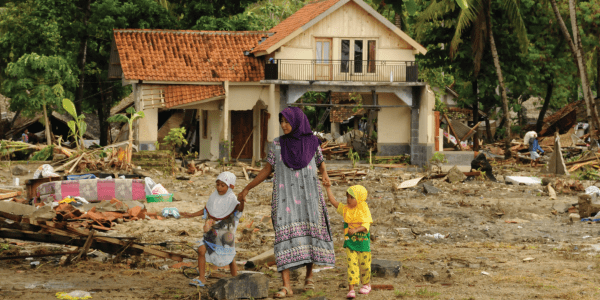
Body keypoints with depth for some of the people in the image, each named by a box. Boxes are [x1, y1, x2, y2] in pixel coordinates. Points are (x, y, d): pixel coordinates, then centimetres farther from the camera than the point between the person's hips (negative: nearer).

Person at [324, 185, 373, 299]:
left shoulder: (364, 209, -9)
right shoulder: (345, 209, 3)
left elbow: (366, 225, -16)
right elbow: (333, 201, 8)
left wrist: (355, 230, -30)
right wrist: (328, 189, 6)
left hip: (363, 242, -2)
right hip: (350, 242, 2)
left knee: (364, 264, 11)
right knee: (351, 264, -7)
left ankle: (366, 284, 34)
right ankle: (351, 289, -11)